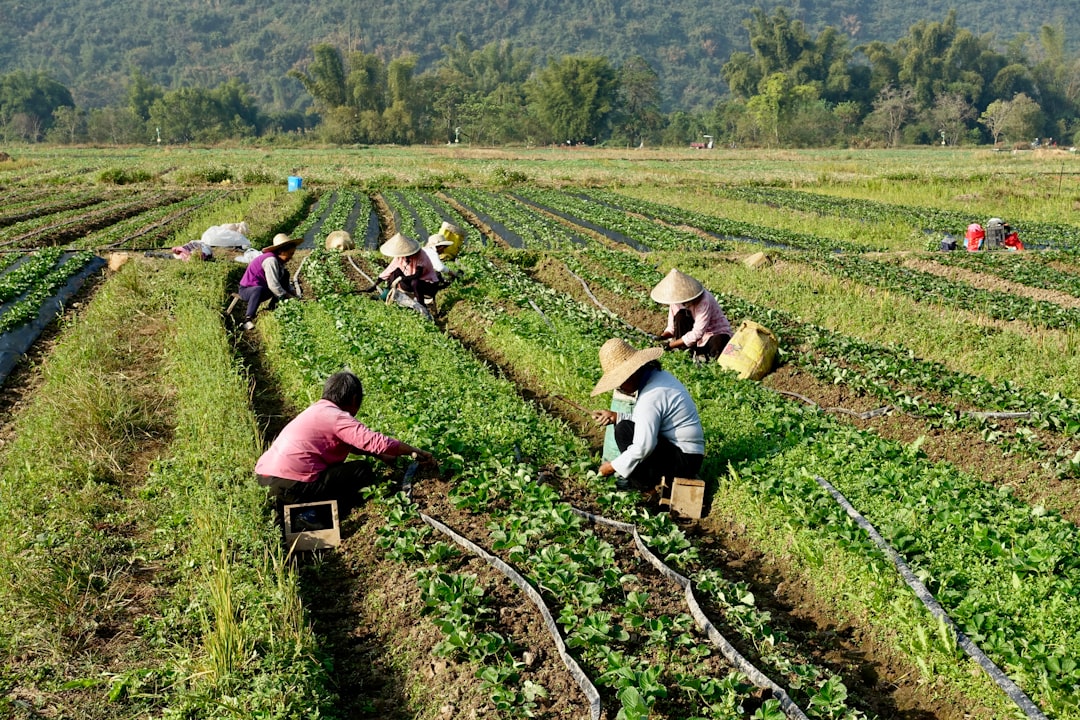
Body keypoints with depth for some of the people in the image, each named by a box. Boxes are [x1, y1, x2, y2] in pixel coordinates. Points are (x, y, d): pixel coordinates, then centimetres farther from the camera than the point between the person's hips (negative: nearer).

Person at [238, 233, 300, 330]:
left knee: (285, 274, 2)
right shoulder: (271, 260, -25)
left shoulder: (280, 260, 5)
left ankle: (274, 305, -2)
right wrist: (289, 297, -21)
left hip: (263, 288, 9)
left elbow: (286, 283, 12)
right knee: (259, 290, -43)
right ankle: (248, 319, -37)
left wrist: (294, 295, -2)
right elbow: (273, 286, -29)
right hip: (247, 290, -9)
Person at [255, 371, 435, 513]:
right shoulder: (338, 417, -9)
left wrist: (381, 456, 29)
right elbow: (377, 442, -17)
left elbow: (349, 443, 31)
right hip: (290, 486, -9)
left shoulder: (318, 410, 19)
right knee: (362, 470, -1)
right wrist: (415, 451, -6)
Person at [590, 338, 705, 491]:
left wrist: (612, 466, -13)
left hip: (685, 460, -10)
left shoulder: (651, 397, -24)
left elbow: (643, 448, -26)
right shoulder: (658, 375, 5)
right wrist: (615, 416, 4)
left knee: (624, 429, -17)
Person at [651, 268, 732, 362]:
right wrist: (662, 337, -23)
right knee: (680, 315, -21)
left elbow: (696, 334, -33)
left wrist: (670, 345, -34)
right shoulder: (677, 300, -10)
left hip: (717, 334, -5)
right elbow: (672, 327, 0)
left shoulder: (703, 301, -29)